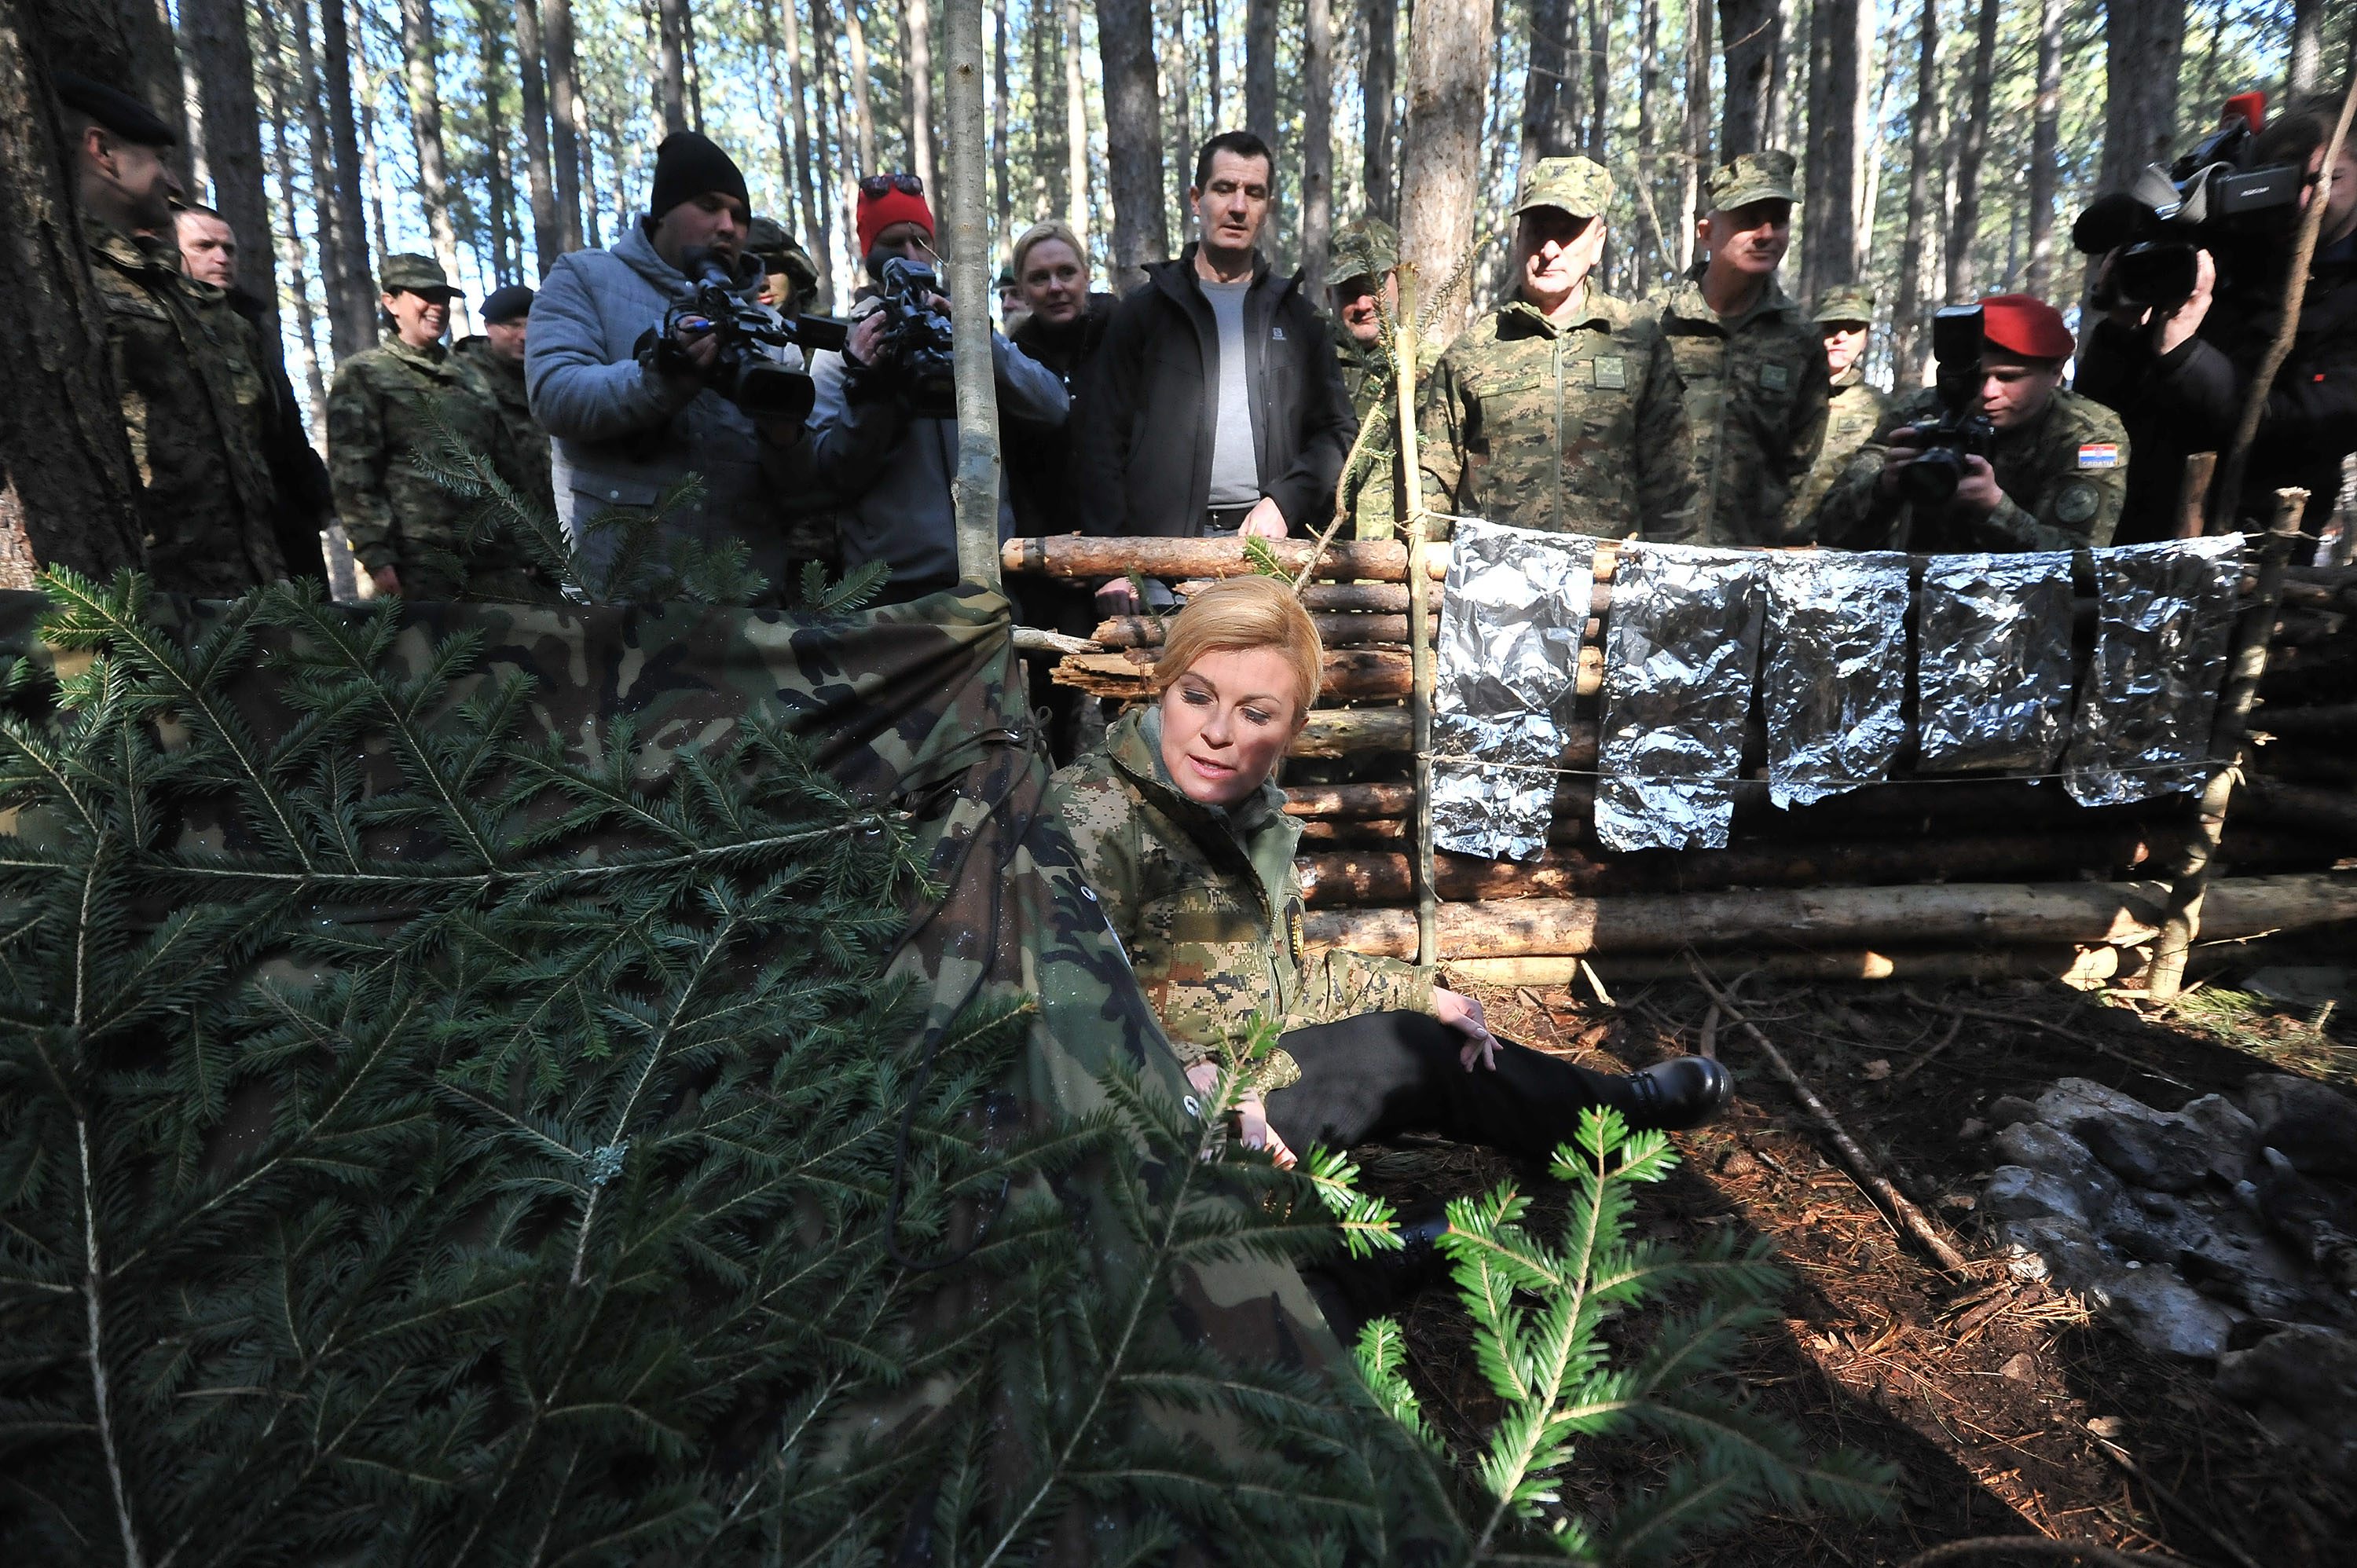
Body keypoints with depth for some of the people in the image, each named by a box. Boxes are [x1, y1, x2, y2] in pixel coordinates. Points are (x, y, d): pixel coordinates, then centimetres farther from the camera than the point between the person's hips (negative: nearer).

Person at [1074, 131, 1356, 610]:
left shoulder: (1294, 313, 17)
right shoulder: (1145, 309, 10)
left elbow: (1337, 430, 12)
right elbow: (1103, 440, 5)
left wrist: (1283, 502, -7)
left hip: (1273, 549, 2)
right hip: (1166, 549, -1)